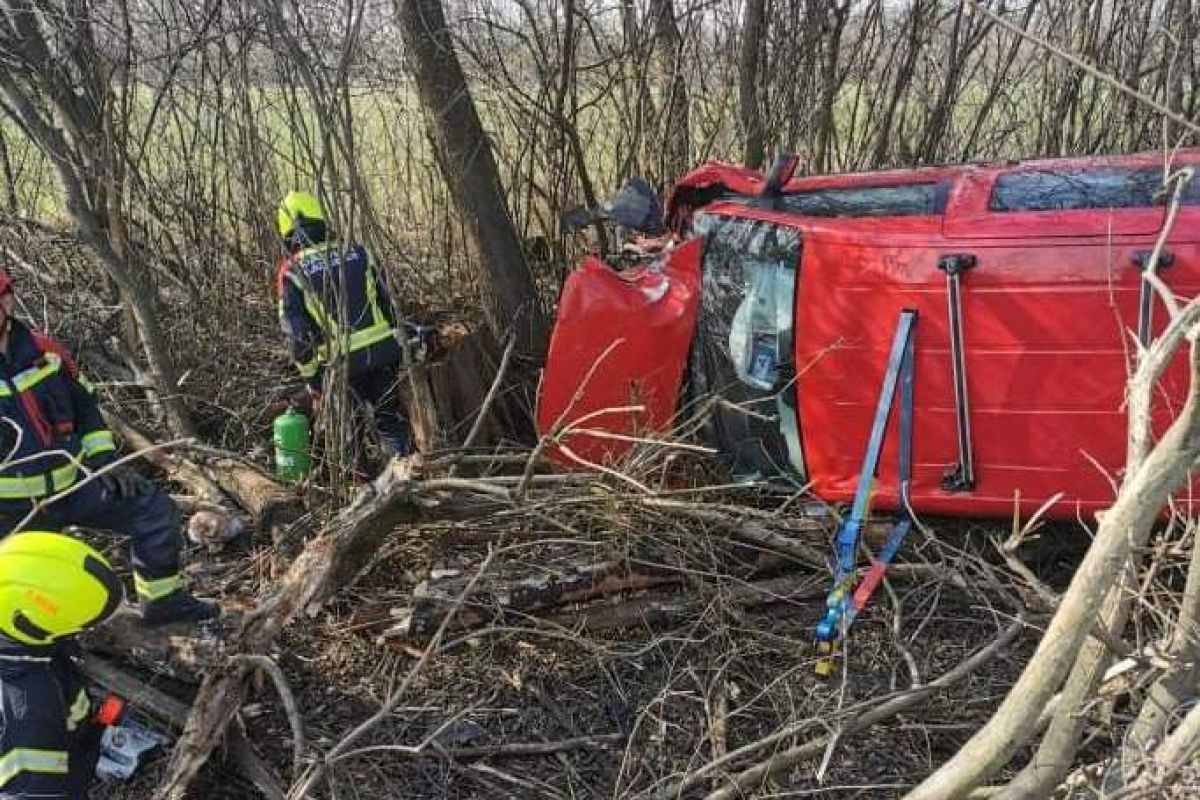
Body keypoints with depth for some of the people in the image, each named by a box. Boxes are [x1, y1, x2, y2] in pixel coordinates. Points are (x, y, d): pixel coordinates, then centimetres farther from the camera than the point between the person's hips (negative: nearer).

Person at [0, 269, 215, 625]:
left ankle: (163, 601, 14)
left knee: (155, 510, -1)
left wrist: (104, 460, 0)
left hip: (75, 483, 4)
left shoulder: (43, 351, -3)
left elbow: (85, 406, 10)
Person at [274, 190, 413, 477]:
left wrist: (309, 374, 5)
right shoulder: (356, 252, 5)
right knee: (390, 416, 16)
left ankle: (358, 477, 21)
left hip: (344, 361, -3)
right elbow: (386, 302, 9)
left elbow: (296, 332, -7)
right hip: (384, 351, 3)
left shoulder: (292, 272, -5)